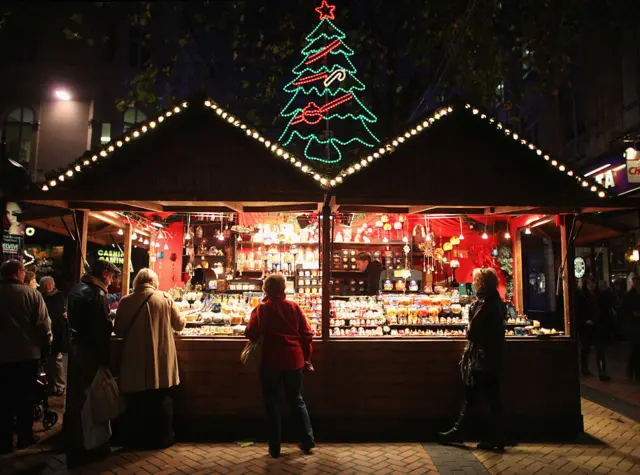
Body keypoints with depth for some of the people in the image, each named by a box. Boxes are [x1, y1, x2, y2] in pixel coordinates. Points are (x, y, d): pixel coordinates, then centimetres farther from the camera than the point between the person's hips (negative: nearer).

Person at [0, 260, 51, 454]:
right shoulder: (32, 294, -13)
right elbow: (43, 324, -12)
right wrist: (46, 343, 5)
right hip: (28, 354, -2)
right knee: (26, 398, 13)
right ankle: (25, 437, 22)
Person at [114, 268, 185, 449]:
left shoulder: (126, 302, -8)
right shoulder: (165, 299, -8)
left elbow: (119, 331, 0)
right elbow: (179, 325, 1)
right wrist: (182, 319, 24)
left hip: (135, 363, 0)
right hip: (162, 362, 0)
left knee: (136, 403, 16)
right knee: (162, 402, 14)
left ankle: (135, 439, 27)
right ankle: (162, 438, 22)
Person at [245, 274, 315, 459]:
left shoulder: (263, 308, -8)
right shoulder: (294, 307, 1)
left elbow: (252, 334, -15)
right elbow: (307, 334, 2)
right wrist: (306, 358, 13)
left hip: (271, 362, -3)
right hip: (294, 360, 3)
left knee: (272, 403, 10)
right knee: (297, 400, 18)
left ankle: (275, 447, 16)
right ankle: (307, 441, 21)